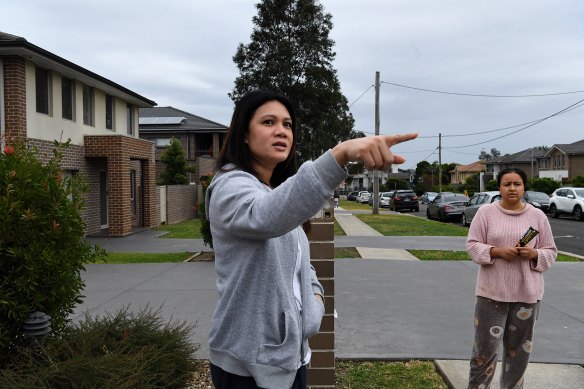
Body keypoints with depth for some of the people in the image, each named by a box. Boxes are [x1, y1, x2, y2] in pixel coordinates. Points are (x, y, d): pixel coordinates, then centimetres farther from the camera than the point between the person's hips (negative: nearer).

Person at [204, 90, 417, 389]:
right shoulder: (230, 187, -17)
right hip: (250, 362, -8)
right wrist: (341, 153, -53)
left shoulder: (278, 192, 12)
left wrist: (314, 292, -2)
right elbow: (268, 217, -41)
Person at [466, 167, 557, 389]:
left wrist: (534, 254, -15)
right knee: (486, 345, 3)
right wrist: (497, 251, -19)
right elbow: (472, 245, -4)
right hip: (492, 291, -2)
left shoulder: (538, 216, 3)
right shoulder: (485, 212, -3)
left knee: (519, 348, 14)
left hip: (527, 293, 2)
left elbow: (551, 252, 6)